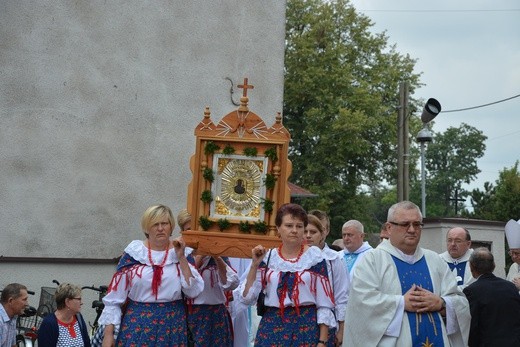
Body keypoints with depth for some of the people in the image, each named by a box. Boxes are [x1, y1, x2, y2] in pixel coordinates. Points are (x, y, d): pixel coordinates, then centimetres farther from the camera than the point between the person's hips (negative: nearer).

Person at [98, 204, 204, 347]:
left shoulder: (182, 252, 4)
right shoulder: (134, 253, 1)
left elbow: (193, 291, -6)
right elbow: (115, 296, 2)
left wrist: (181, 257, -9)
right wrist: (108, 333, -3)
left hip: (172, 324, 1)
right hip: (137, 324, -1)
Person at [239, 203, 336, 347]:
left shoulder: (314, 256, -2)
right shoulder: (267, 257, 3)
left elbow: (324, 303, -2)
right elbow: (247, 298, 0)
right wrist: (255, 265, -8)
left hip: (306, 326, -2)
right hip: (272, 326, 2)